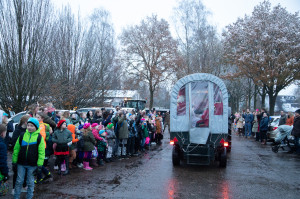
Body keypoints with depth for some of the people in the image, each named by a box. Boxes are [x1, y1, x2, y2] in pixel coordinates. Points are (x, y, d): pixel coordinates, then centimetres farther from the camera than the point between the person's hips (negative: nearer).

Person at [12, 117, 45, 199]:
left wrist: (39, 165, -10)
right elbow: (16, 149, 9)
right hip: (21, 163, 2)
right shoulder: (22, 136, 3)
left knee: (30, 182, 10)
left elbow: (41, 152, -7)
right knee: (19, 181, 9)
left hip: (32, 164, -2)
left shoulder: (39, 137, -5)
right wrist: (14, 161, 6)